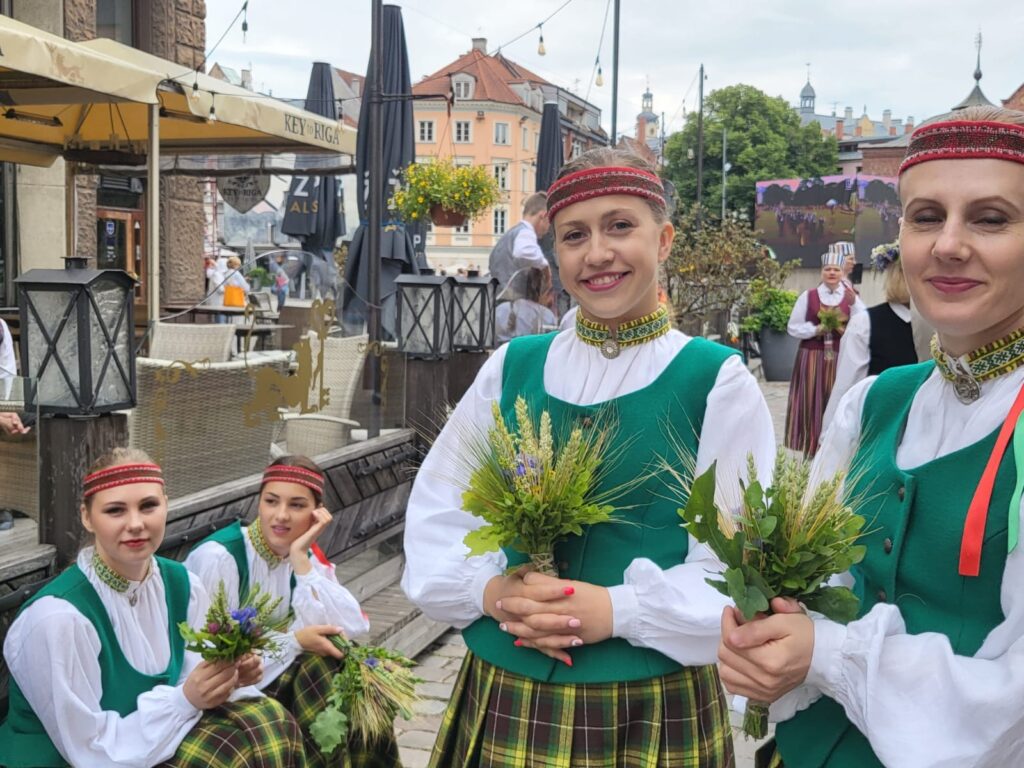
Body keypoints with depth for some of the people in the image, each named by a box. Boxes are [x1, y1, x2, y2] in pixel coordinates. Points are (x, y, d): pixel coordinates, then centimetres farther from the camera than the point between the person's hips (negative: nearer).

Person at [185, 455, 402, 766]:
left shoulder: (307, 555, -1)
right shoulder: (218, 557, -19)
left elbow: (349, 628, -16)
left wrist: (300, 559, -20)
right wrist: (294, 640, -20)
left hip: (276, 678, 6)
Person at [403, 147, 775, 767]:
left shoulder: (718, 382, -7)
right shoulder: (511, 367, 3)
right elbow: (437, 514, 5)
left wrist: (619, 610, -21)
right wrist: (488, 590, -12)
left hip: (653, 712, -3)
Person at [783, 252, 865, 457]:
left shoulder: (851, 299, 5)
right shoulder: (808, 296, 4)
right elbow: (793, 327, 3)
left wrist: (846, 330, -13)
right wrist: (816, 329, -12)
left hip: (840, 359, 1)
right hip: (811, 357, 0)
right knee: (811, 403, -1)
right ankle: (810, 449, 6)